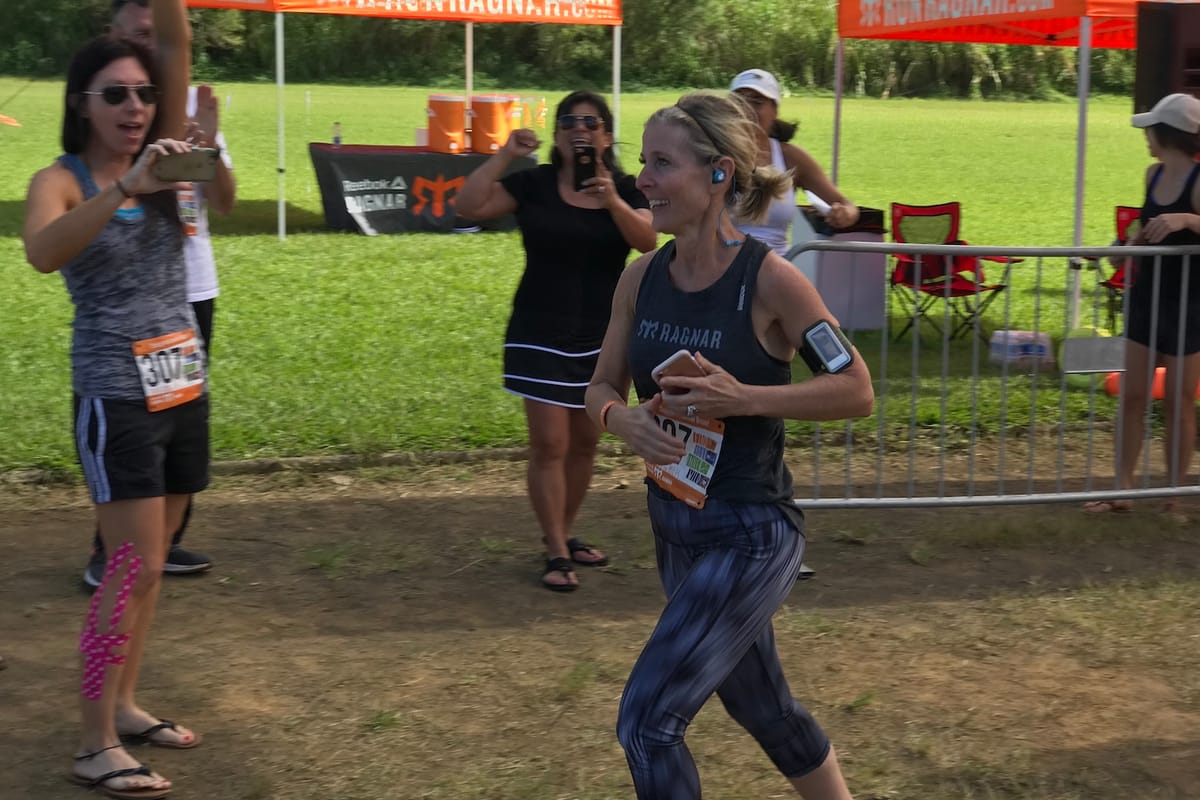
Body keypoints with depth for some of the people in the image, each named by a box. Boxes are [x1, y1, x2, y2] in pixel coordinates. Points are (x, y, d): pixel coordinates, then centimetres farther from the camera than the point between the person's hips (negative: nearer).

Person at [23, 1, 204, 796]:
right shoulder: (61, 180, -8)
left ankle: (124, 704, 25)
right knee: (133, 567, -9)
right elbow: (41, 253, -31)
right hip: (117, 396, -6)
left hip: (184, 387, 6)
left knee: (150, 560, 13)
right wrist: (124, 188, -41)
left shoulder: (156, 165, 6)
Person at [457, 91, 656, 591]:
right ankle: (557, 555, 2)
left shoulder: (626, 190, 1)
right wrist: (504, 156, -21)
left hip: (603, 338, 3)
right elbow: (469, 207, -13)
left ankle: (562, 535, 30)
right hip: (541, 337, -3)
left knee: (584, 444, 13)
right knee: (549, 444, -7)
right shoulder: (533, 185, -3)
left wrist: (613, 202, -32)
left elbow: (647, 240, -16)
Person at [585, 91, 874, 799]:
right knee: (764, 708, 23)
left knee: (648, 720, -10)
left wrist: (743, 399, -25)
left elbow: (858, 392, -14)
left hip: (751, 535, -7)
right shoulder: (642, 278, -2)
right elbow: (603, 385, 7)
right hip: (676, 528, 7)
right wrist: (621, 416, -16)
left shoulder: (769, 278, -18)